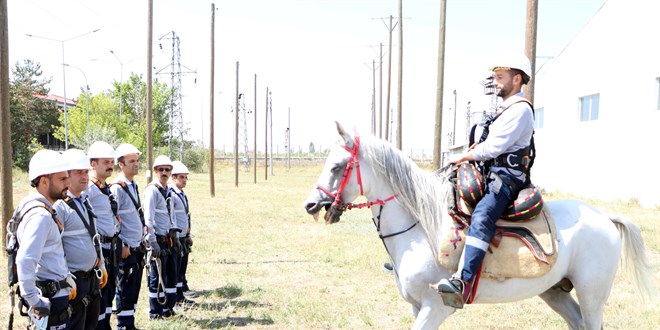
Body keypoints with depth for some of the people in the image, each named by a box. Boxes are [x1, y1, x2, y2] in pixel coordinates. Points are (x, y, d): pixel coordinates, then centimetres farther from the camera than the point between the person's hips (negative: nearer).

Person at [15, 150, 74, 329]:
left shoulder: (36, 206, 11)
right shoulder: (41, 215, -21)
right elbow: (25, 261, -30)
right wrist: (33, 301, -23)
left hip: (56, 292, 10)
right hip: (51, 299, -10)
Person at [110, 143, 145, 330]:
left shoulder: (134, 186, 13)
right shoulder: (117, 188, -14)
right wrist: (121, 246, -17)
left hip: (138, 247, 8)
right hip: (126, 249, -8)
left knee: (134, 287, 14)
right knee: (125, 288, -1)